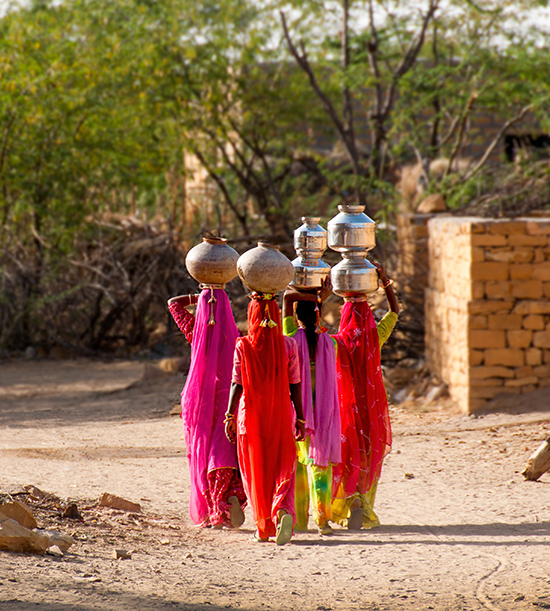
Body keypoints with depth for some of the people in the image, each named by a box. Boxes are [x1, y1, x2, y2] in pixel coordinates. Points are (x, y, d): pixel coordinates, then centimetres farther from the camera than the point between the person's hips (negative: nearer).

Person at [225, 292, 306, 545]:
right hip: (281, 415, 0)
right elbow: (295, 386, -1)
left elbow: (237, 384, -6)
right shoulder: (288, 345, -3)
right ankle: (283, 510, -23)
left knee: (256, 473, 11)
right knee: (283, 470, 5)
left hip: (251, 416, 0)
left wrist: (230, 415, -1)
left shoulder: (243, 346, -6)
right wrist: (300, 418, 5)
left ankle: (264, 528, 13)